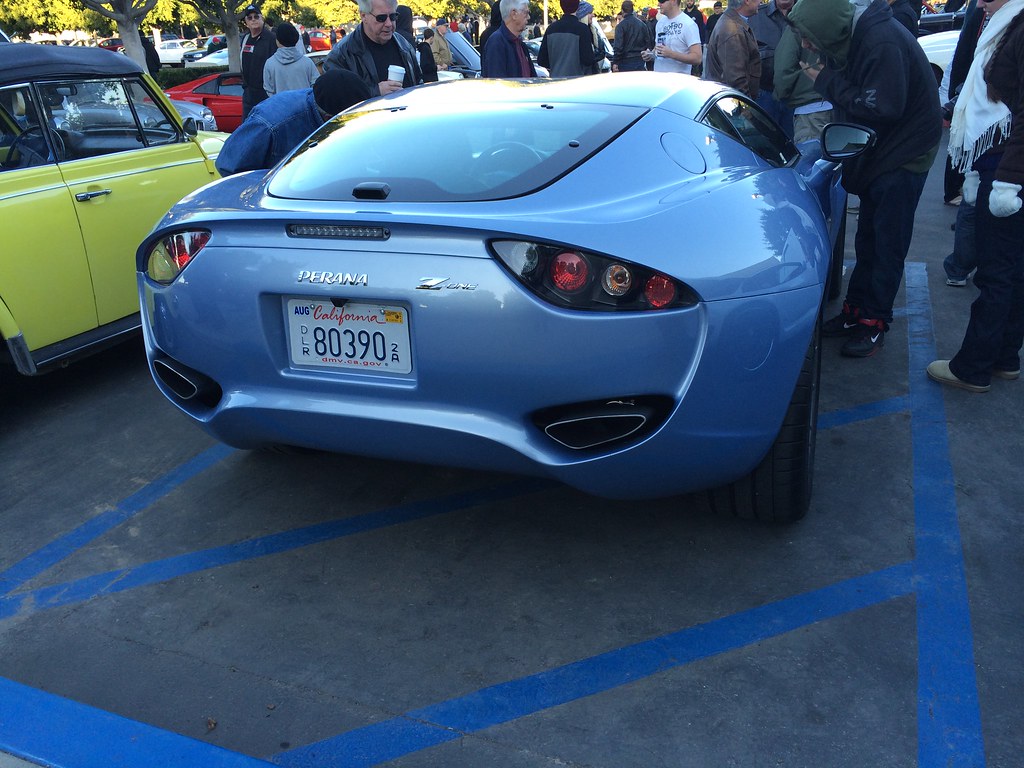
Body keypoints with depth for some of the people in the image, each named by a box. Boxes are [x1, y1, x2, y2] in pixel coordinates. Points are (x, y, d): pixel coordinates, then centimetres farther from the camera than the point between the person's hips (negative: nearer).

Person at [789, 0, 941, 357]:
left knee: (887, 244, -2)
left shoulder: (883, 43, -29)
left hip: (904, 153, -8)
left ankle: (874, 323, 7)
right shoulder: (847, 36, -2)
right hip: (876, 149, 8)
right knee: (867, 238, 14)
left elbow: (883, 108, -31)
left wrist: (828, 83, -24)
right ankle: (856, 311, 24)